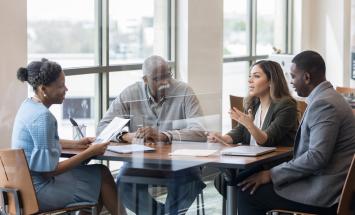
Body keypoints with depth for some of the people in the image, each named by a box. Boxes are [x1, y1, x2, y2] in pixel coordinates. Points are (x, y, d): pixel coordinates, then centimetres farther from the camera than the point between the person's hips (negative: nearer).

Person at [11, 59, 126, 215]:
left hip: (27, 183, 9)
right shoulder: (42, 116, -25)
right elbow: (49, 171, -23)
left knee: (97, 173, 19)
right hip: (38, 190, -9)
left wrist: (75, 144, 13)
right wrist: (90, 152, -16)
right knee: (102, 175, 3)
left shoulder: (29, 104, 3)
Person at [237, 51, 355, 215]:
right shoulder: (324, 98, 15)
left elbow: (317, 156, -26)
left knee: (247, 192, -9)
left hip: (323, 192, -10)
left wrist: (272, 174, -19)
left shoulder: (324, 104, -18)